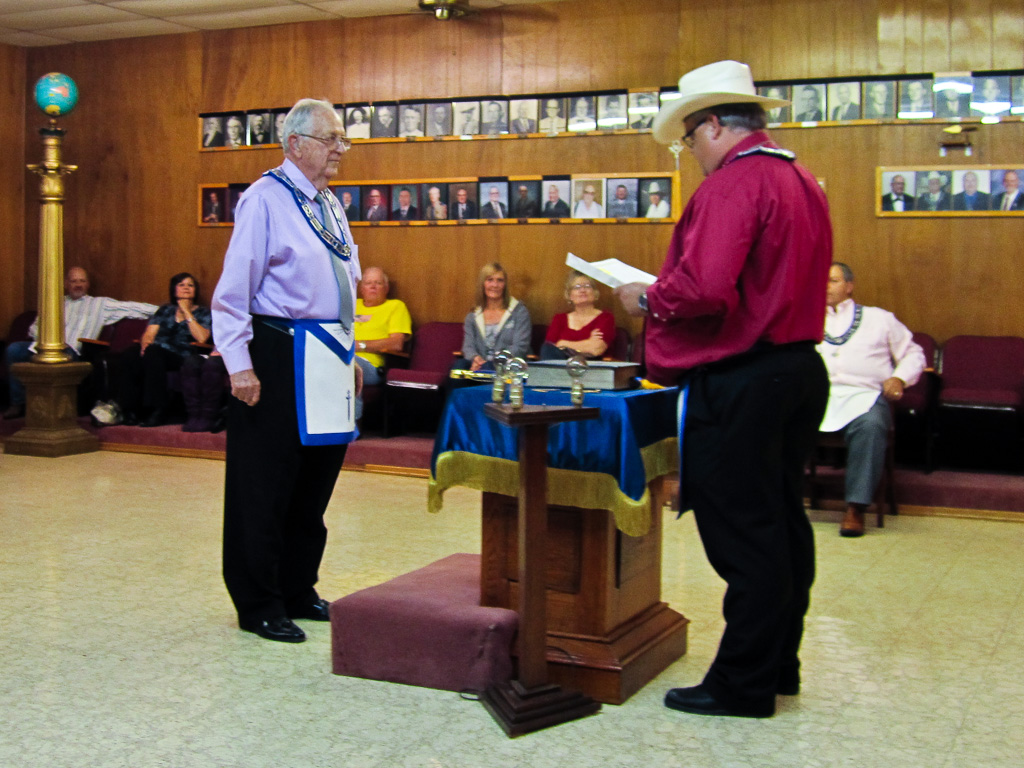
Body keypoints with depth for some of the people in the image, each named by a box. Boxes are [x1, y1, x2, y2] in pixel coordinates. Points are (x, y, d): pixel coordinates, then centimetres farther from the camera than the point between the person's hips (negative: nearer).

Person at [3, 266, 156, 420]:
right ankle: (17, 403, -20)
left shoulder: (99, 304, 20)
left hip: (69, 349, -4)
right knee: (13, 349, -24)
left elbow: (132, 307, 13)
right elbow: (34, 328, 23)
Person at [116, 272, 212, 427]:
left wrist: (187, 313, 0)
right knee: (130, 355, -30)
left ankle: (157, 411, -35)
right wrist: (145, 342, -10)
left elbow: (201, 338, -5)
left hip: (181, 356, -3)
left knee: (152, 354, -36)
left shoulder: (203, 313, 15)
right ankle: (131, 411, -28)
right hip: (158, 351, 4)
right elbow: (149, 334, 14)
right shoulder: (165, 310, 26)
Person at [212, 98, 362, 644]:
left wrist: (349, 355, 19)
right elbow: (235, 288, -13)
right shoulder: (265, 199, -8)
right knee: (264, 486, 1)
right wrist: (239, 364, -18)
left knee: (315, 483, 14)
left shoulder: (331, 207, 16)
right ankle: (258, 606, 12)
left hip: (330, 358, 8)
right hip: (280, 355, -8)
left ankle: (298, 593, 27)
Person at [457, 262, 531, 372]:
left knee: (487, 367, -40)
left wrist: (494, 360, -18)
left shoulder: (519, 311, 8)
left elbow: (520, 347, -3)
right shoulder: (473, 316, 19)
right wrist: (475, 358, -17)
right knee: (459, 364, -33)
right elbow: (468, 346, 9)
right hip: (479, 365, 3)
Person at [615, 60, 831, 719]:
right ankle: (779, 665, 28)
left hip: (741, 380, -10)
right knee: (784, 521, 16)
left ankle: (744, 684, 7)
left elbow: (703, 288, -27)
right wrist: (665, 294, 19)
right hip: (802, 366, 10)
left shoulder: (733, 183, -15)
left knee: (741, 530, -2)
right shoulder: (803, 181, 15)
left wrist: (647, 299, -8)